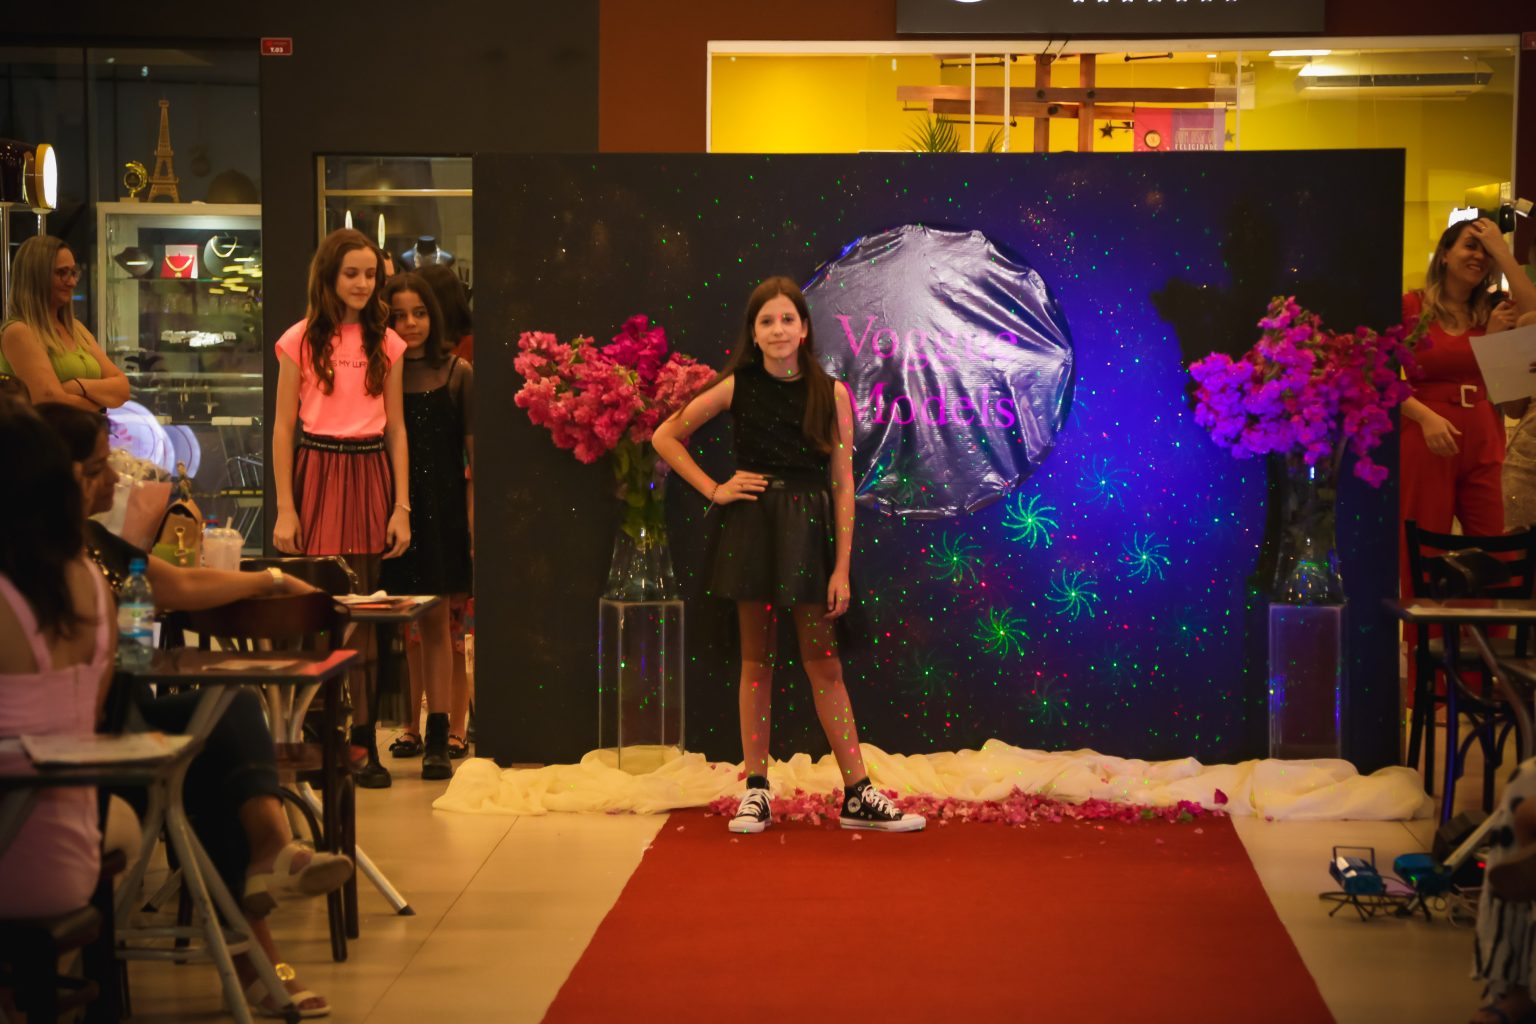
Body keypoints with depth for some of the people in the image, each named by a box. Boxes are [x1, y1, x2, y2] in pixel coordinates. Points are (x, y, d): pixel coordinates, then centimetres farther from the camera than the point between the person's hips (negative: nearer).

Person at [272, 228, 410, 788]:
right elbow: (283, 426, 2)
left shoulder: (386, 343, 10)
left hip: (371, 474, 2)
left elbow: (396, 427, 11)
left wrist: (402, 506, 4)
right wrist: (285, 508, -5)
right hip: (318, 473, -2)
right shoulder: (301, 340, 2)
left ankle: (359, 741, 6)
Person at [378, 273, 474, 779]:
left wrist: (475, 510, -7)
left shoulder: (456, 373, 0)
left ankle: (438, 737, -3)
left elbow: (474, 450, 0)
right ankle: (411, 726, 17)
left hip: (441, 509, -2)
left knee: (435, 621, -4)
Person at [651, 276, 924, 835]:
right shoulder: (737, 387, 0)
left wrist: (842, 567, -6)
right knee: (756, 659, 7)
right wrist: (713, 489, 0)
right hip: (751, 526, 0)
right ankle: (756, 792, 13)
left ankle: (857, 794, 5)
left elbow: (842, 484, -2)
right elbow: (665, 437, 9)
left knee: (823, 662, 2)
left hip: (809, 528, 0)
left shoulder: (830, 393, -1)